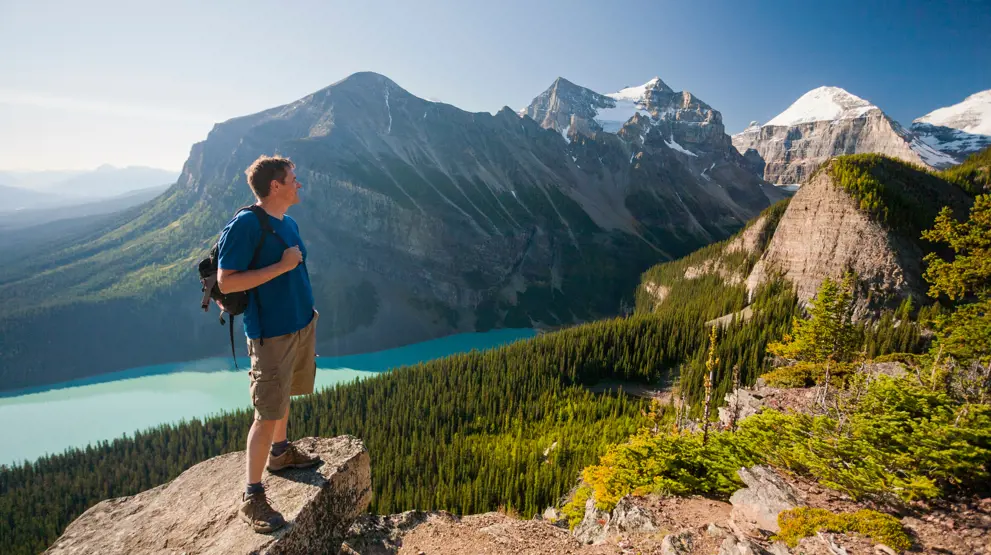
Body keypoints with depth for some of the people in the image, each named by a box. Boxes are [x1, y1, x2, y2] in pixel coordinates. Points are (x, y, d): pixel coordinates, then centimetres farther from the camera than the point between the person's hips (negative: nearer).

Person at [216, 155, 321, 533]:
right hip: (272, 335, -8)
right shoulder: (245, 225, -18)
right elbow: (226, 282, -20)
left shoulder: (288, 223, 7)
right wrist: (282, 266, -22)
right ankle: (252, 498, 11)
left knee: (284, 396, 22)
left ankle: (280, 452, 42)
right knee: (267, 414, -2)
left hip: (302, 325, 8)